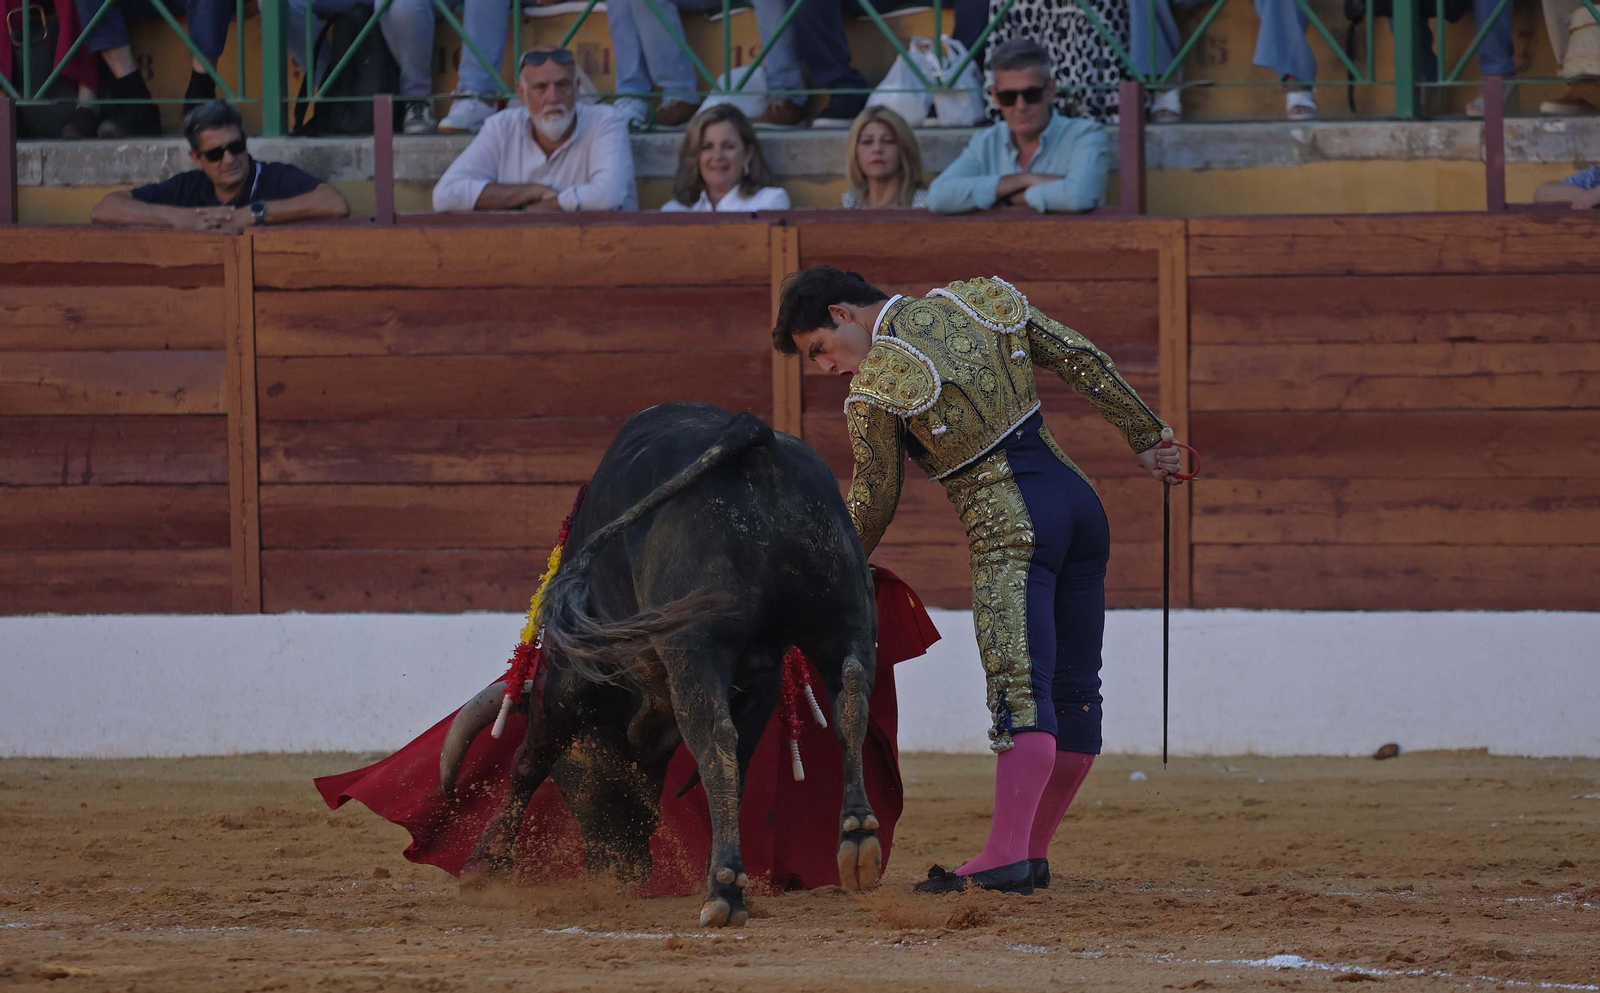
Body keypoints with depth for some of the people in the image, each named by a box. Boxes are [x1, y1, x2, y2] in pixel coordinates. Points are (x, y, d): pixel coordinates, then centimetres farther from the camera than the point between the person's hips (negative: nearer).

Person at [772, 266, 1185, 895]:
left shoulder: (874, 392, -8)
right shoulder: (982, 302, 9)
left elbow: (872, 509, 3)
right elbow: (1086, 363, 11)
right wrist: (1146, 438, 20)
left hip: (1010, 530, -8)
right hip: (1078, 500, 8)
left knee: (1020, 689, -18)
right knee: (1072, 689, 9)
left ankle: (1006, 856, -27)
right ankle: (1033, 849, 18)